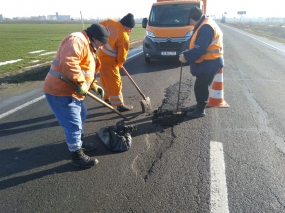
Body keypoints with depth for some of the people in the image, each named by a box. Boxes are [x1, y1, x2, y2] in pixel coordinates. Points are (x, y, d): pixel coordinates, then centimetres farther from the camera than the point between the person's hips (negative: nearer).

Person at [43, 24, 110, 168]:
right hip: (60, 92, -11)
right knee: (73, 124, -4)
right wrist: (81, 83, -26)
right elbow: (68, 63, -34)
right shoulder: (78, 40, -17)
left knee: (81, 116, 24)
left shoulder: (88, 46, 18)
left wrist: (94, 86, 13)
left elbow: (86, 70, 24)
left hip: (71, 91, 11)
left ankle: (78, 143, 42)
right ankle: (77, 156, 13)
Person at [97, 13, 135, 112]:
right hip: (109, 60, -9)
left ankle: (107, 98, 36)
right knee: (114, 81, -2)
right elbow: (121, 56, -16)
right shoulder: (124, 38, -23)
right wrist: (119, 64, 4)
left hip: (101, 54, 9)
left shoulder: (111, 22, -5)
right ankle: (119, 105, 7)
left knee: (105, 79, 20)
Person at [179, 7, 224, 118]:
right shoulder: (204, 25, 13)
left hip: (209, 64, -10)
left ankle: (200, 110, 13)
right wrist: (188, 52, 6)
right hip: (207, 62, 10)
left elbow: (200, 49, -28)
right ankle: (199, 105, 34)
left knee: (201, 87, -1)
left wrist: (185, 56, -20)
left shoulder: (206, 28, -22)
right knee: (201, 86, 19)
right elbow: (198, 45, 17)